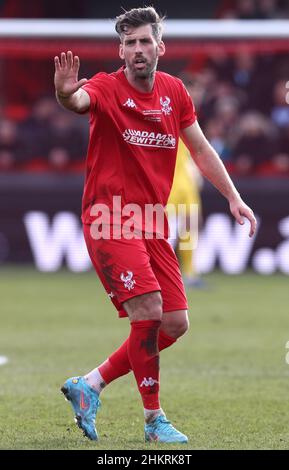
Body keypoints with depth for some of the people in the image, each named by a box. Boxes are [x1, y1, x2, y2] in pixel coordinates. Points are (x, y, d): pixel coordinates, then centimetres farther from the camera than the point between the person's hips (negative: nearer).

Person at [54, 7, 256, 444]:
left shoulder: (174, 91, 9)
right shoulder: (108, 88, -8)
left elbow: (201, 149, 19)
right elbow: (81, 100, -32)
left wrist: (234, 198, 15)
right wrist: (66, 94, -56)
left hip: (152, 221, 7)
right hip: (110, 220, -6)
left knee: (175, 324, 2)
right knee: (149, 310, -19)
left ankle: (90, 384, 16)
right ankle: (154, 418, -6)